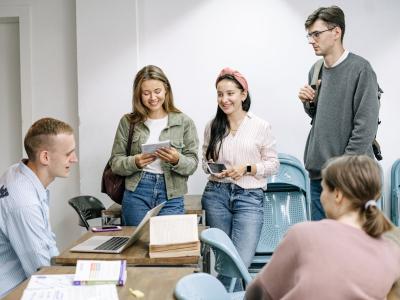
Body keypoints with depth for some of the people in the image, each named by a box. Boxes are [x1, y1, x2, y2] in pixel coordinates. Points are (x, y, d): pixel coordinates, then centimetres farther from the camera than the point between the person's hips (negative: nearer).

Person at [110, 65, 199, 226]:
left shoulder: (184, 122, 2)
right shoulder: (128, 122, 4)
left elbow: (192, 164, 1)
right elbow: (115, 162, 4)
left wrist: (177, 160, -19)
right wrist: (135, 162, -15)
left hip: (171, 196, 0)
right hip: (136, 193, 1)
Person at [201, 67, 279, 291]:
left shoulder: (261, 126, -2)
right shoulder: (212, 126, 6)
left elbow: (273, 164, 2)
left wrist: (247, 169, -13)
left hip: (249, 196, -2)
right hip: (216, 194, 3)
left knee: (242, 261, -13)